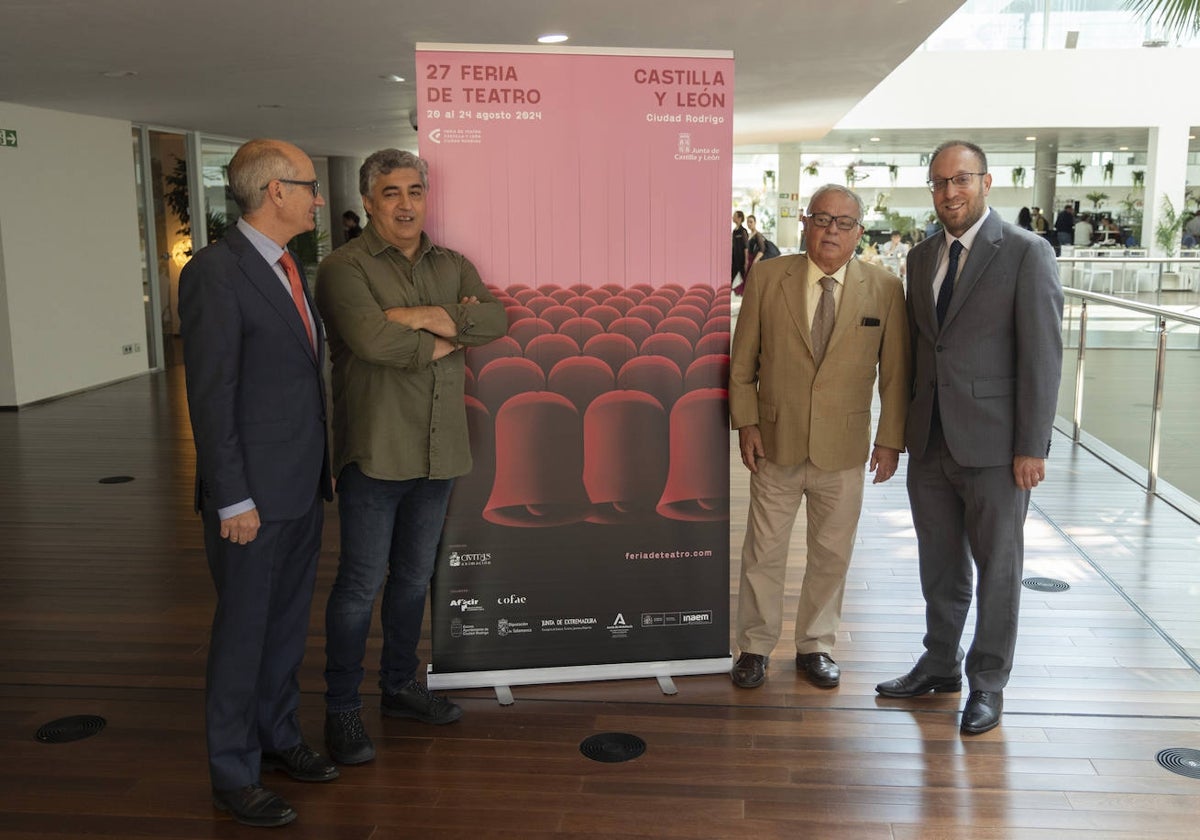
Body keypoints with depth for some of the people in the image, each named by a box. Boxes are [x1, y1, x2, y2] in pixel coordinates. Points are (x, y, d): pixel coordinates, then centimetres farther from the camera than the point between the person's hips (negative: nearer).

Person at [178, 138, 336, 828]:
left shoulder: (288, 270, 11)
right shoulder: (216, 272, -16)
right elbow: (211, 396, -18)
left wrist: (320, 470, 14)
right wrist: (233, 500, -17)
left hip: (304, 490, 8)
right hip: (254, 497, -8)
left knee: (288, 623, 19)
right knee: (243, 633, 6)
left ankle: (278, 736, 37)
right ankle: (233, 774, 23)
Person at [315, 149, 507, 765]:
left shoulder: (452, 266, 13)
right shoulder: (344, 267, -6)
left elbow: (496, 320, -4)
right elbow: (371, 338, -24)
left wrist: (429, 317, -17)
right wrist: (441, 342, -10)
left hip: (437, 450, 6)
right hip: (374, 450, -6)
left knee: (414, 576, 17)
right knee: (361, 583, 0)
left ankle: (400, 687, 33)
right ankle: (341, 709, 15)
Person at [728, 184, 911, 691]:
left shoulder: (884, 288, -2)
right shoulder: (767, 277, -3)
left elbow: (895, 372, 2)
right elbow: (743, 359, 2)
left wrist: (890, 439, 0)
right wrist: (746, 422, -4)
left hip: (844, 451, 1)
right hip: (776, 444, 0)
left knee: (832, 553, 12)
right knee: (763, 552, 10)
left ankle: (816, 645, 31)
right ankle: (755, 646, 27)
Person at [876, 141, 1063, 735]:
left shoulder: (1026, 253, -8)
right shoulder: (921, 257, 10)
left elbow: (1042, 355, -11)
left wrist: (1032, 447, -14)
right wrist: (905, 426, 10)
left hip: (994, 443, -5)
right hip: (931, 442, 6)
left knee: (997, 568, 8)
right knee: (939, 564, 17)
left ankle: (988, 682, 23)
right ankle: (940, 665, 34)